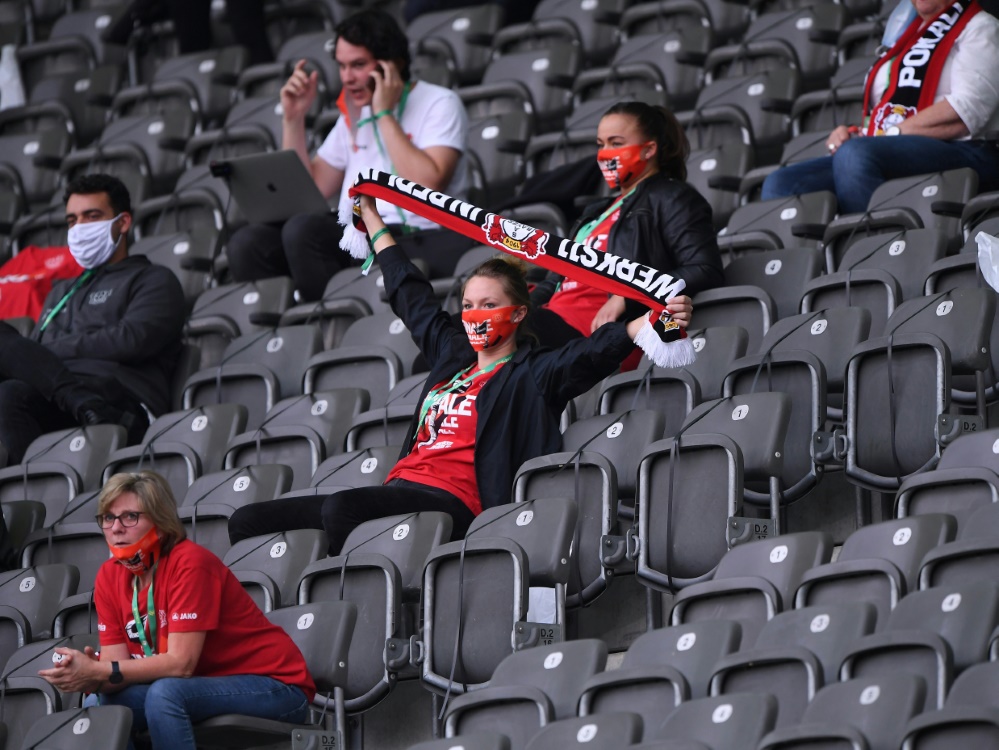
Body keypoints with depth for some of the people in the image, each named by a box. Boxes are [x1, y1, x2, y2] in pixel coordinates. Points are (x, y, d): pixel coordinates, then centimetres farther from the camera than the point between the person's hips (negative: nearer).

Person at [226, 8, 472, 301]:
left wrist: (384, 115, -8)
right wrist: (294, 120, 12)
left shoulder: (439, 104, 3)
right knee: (248, 244, -18)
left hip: (415, 241, -6)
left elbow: (428, 186, -14)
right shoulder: (352, 117, 23)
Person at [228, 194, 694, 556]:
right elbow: (413, 299, 40)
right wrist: (375, 226, 54)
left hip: (453, 502, -8)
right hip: (401, 487, 8)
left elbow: (590, 354, -12)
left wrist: (645, 324, -31)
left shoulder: (531, 374, 5)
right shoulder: (452, 358, 26)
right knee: (248, 522, -5)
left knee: (341, 508, -39)